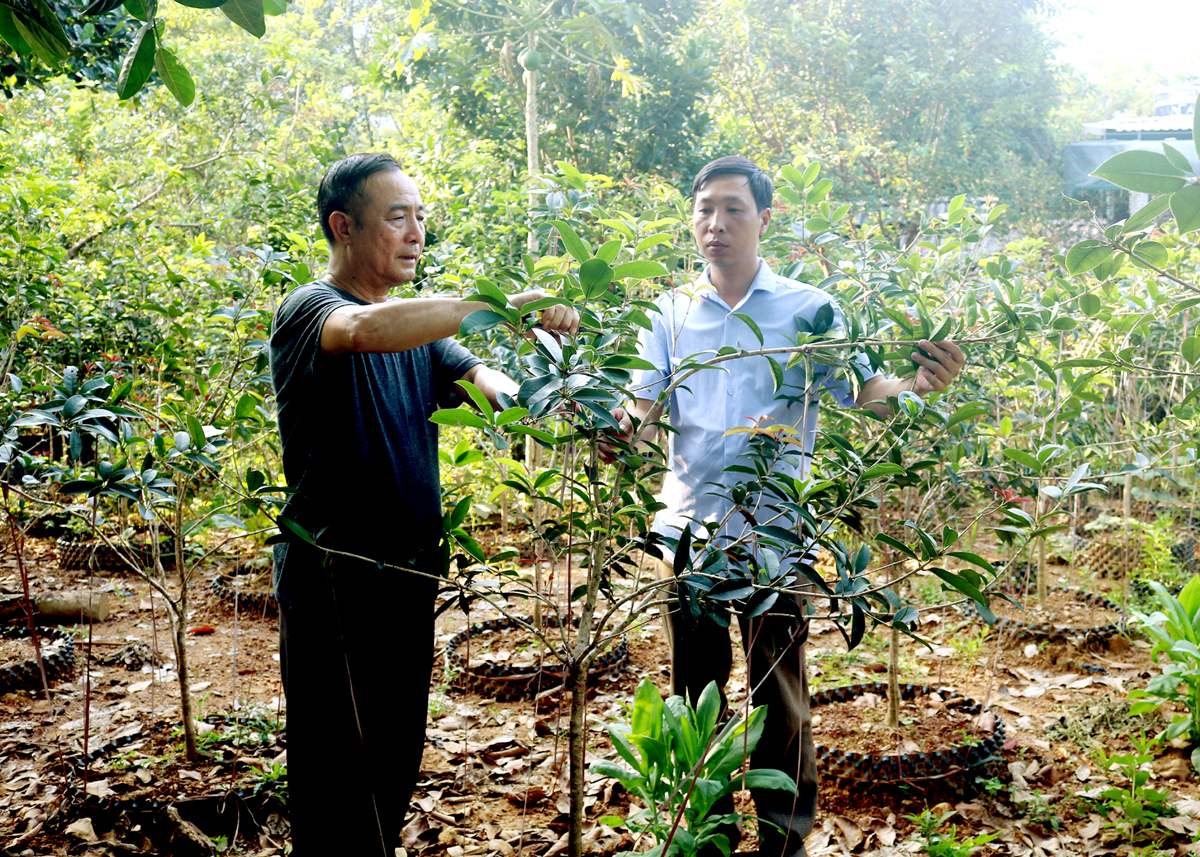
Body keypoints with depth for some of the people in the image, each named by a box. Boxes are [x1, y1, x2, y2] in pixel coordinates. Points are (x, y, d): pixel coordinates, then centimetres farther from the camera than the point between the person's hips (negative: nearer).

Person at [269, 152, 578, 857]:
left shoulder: (418, 328, 14)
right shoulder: (308, 311, -11)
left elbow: (499, 390, 2)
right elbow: (367, 331, -35)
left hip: (409, 576, 8)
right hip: (336, 581, -7)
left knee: (398, 760, 18)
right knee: (341, 779, 0)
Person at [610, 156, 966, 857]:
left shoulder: (807, 309, -2)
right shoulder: (671, 313, 5)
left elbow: (862, 391, -8)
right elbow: (641, 401, -2)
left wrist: (916, 385, -30)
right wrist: (618, 423, -25)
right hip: (687, 528, 3)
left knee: (779, 693, 5)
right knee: (696, 687, 14)